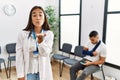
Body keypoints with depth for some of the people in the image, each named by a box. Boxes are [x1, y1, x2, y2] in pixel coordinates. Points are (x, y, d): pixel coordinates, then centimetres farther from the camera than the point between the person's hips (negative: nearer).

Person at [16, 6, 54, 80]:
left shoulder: (49, 34, -7)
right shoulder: (22, 34, -8)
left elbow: (46, 53, -17)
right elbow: (19, 56, -5)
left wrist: (41, 41, -33)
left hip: (43, 71, 1)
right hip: (28, 72, 0)